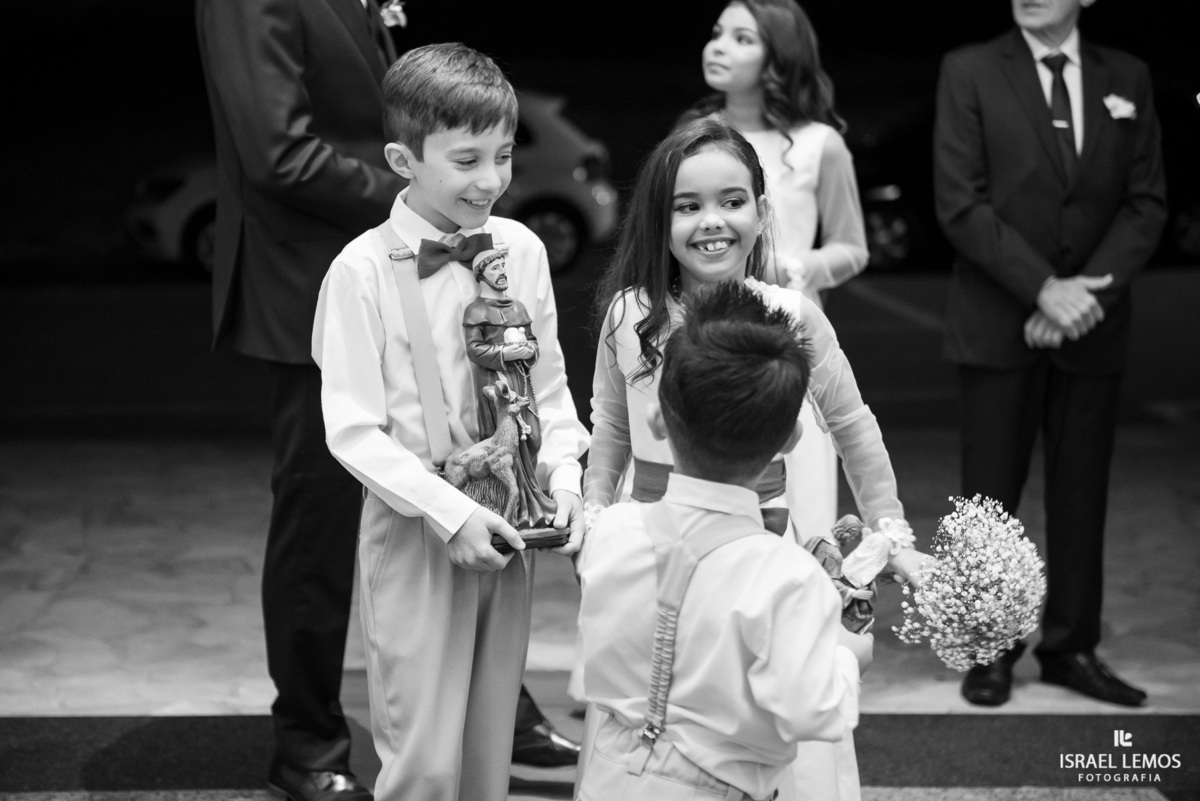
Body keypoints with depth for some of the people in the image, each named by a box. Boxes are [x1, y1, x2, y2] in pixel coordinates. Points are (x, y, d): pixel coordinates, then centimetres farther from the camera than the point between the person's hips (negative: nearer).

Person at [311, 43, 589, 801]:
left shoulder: (521, 250, 0)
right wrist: (447, 510, -20)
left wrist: (563, 474, -8)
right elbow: (353, 429, -12)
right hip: (416, 528, -4)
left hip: (508, 522, 4)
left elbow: (549, 384, 8)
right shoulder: (362, 270, -12)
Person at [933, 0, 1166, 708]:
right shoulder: (969, 72, -2)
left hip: (1092, 329, 3)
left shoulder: (1128, 78, 7)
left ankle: (1072, 647, 15)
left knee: (1082, 493, 6)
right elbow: (960, 203, -9)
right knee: (992, 497, 1)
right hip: (1000, 325, -2)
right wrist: (1044, 289, -16)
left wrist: (1087, 292, -10)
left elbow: (1147, 203, 4)